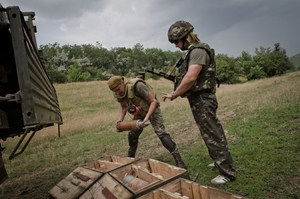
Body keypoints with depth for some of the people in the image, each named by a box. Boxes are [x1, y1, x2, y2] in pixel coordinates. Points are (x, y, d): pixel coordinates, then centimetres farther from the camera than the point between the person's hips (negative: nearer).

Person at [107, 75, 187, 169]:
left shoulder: (137, 86, -34)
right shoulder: (119, 93, -12)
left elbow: (153, 102, -28)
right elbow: (123, 107, 7)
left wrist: (146, 118, -35)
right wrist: (120, 119, -9)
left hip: (152, 109, -7)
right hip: (139, 112, 7)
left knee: (161, 133, -22)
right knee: (132, 134, 11)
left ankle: (180, 163, -21)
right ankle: (130, 157, 36)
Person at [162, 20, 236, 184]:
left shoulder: (198, 50, -16)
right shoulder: (192, 51, 15)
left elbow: (191, 77, -27)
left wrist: (174, 94, -17)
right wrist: (179, 86, 7)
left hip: (202, 100, -10)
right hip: (199, 100, 10)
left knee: (212, 135, -4)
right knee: (212, 133, 20)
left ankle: (228, 173, 6)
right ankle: (220, 161, 36)